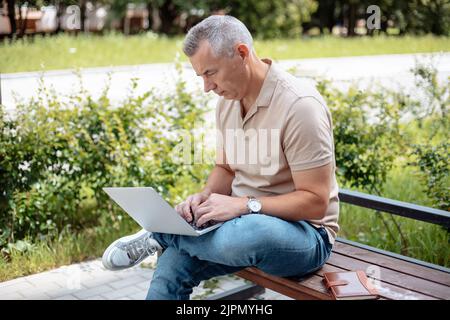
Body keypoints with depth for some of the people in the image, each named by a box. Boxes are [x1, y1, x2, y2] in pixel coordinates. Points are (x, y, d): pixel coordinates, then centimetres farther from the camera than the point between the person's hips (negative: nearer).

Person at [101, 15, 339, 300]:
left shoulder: (300, 105, -20)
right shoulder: (228, 100, 4)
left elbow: (315, 202, -20)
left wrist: (244, 204, -27)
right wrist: (205, 197, -6)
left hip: (306, 233, -6)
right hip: (245, 220, 6)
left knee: (237, 237, -38)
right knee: (173, 263, -21)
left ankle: (158, 235, -11)